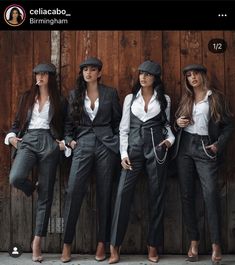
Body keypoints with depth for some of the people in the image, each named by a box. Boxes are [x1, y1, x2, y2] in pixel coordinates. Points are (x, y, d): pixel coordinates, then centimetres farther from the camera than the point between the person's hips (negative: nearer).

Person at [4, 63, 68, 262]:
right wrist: (12, 136, 1)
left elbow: (66, 126, 14)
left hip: (49, 144, -1)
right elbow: (18, 121, 18)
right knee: (16, 178, -28)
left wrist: (64, 142, -2)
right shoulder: (27, 97, 15)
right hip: (28, 141, 1)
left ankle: (37, 241, 7)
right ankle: (32, 188, 11)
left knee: (46, 194, -1)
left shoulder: (60, 101, 9)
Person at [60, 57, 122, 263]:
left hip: (106, 145, -1)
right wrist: (69, 139, 1)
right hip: (82, 145, 1)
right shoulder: (74, 94, 11)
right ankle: (67, 244, 0)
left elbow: (118, 120, 10)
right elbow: (69, 121, 14)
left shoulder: (110, 93, 7)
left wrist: (117, 141, 1)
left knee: (104, 193, 3)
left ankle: (102, 243, 11)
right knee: (74, 191, -9)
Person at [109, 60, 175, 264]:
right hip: (134, 147, 0)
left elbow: (167, 124, 14)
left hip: (156, 147, 0)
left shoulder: (164, 99, 9)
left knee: (157, 194, 2)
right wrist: (124, 153, -3)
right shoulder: (130, 98, 10)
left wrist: (170, 139, -8)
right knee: (124, 192, -10)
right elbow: (124, 127, 7)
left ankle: (153, 245, 13)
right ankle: (115, 246, -4)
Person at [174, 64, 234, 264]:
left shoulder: (216, 97, 3)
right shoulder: (186, 98, 15)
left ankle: (216, 244, -9)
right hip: (185, 147, 4)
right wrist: (178, 123, 0)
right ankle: (194, 240, 10)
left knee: (211, 193, -15)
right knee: (187, 194, 2)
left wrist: (219, 145, -11)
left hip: (205, 148, -4)